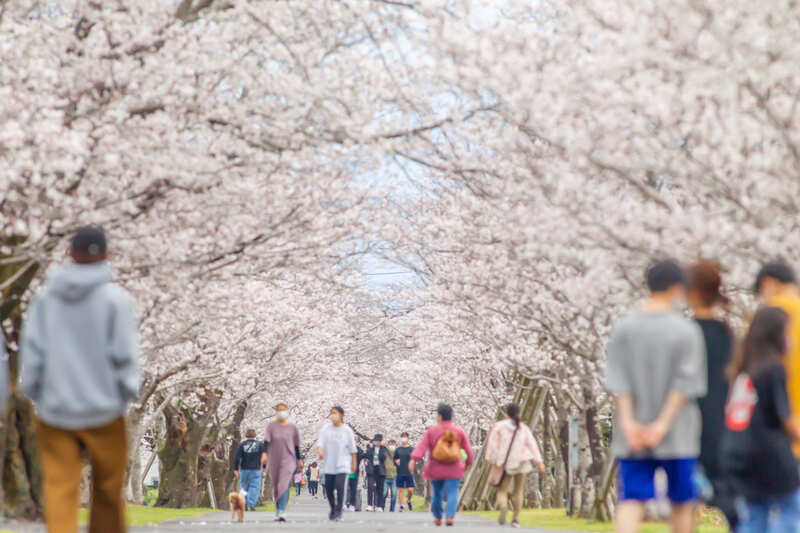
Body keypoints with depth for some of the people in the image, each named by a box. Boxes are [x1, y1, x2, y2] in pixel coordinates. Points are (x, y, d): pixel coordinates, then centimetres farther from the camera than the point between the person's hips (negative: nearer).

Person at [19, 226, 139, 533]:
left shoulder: (46, 297, -1)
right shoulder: (115, 299, -10)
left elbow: (31, 351, 0)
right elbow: (124, 356, -9)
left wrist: (32, 391, 13)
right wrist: (127, 393, 6)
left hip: (54, 412, 2)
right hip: (102, 410, -2)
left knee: (60, 488, 1)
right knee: (108, 489, 14)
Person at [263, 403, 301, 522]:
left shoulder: (292, 427, 4)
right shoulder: (271, 426, 3)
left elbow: (296, 445, 11)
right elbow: (266, 440, -8)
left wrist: (299, 460, 15)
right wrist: (264, 453, -23)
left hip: (288, 459, -2)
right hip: (274, 459, 2)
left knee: (284, 485, -16)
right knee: (276, 487, 10)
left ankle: (281, 512, -26)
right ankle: (278, 510, 25)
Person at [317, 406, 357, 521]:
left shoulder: (347, 431, 2)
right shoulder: (325, 430, 4)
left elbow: (352, 449, 7)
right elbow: (320, 444, -6)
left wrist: (354, 464, 8)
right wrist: (320, 452, -27)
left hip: (342, 465, -2)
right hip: (328, 465, 2)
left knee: (340, 487, -16)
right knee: (329, 489, 6)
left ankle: (338, 512, -11)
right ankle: (333, 509, 29)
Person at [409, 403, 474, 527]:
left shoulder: (432, 431, -4)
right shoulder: (459, 431, -2)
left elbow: (422, 447, -16)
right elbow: (468, 450, 0)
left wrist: (413, 460, -25)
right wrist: (468, 463, 17)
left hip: (436, 469, 1)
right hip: (453, 469, -1)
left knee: (437, 493, 18)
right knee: (452, 493, -4)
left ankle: (438, 518, 31)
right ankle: (450, 516, -24)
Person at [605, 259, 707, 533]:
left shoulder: (623, 327, 4)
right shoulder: (687, 331, -5)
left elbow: (618, 380, -3)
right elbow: (686, 381, -12)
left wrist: (629, 422, -7)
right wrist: (663, 425, -13)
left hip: (633, 437, 2)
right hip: (678, 437, -2)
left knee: (631, 500, -3)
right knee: (682, 502, 11)